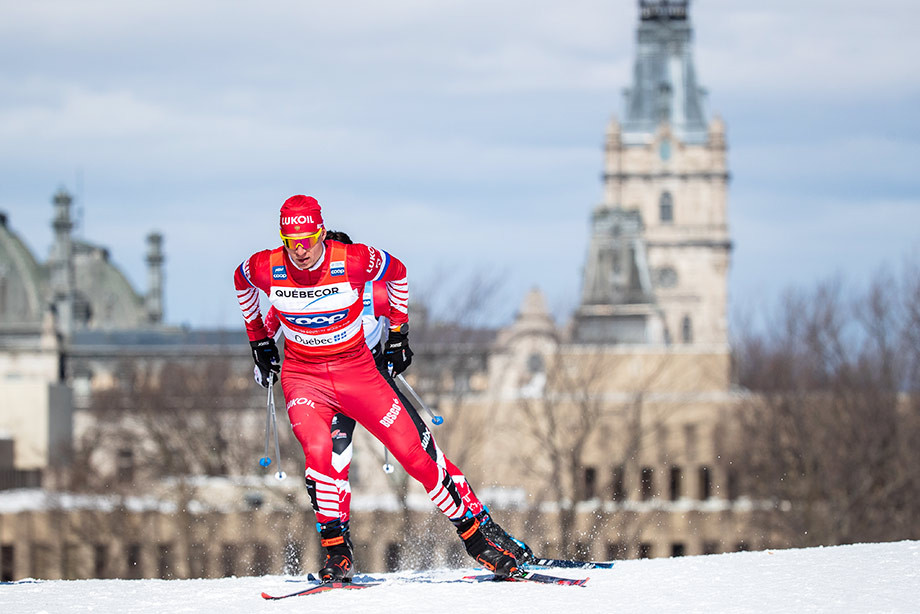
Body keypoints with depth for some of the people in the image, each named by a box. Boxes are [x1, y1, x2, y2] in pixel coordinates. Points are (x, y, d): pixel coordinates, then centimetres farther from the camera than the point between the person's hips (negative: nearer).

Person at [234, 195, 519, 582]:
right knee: (318, 451, -28)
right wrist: (258, 339, 16)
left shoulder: (353, 261, -20)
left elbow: (397, 272, 2)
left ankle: (473, 536, 8)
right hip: (303, 377, 0)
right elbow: (241, 282, 10)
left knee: (412, 454, -6)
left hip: (357, 371, 0)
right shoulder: (266, 268, -16)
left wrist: (398, 331, 8)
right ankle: (337, 553, -16)